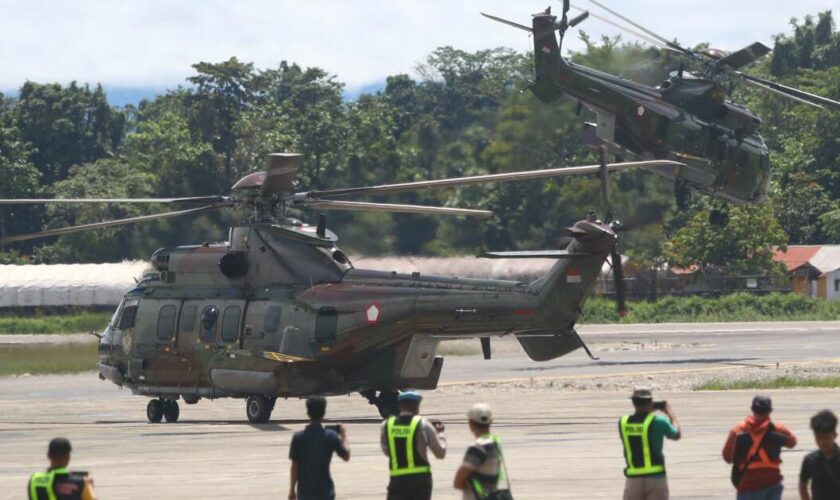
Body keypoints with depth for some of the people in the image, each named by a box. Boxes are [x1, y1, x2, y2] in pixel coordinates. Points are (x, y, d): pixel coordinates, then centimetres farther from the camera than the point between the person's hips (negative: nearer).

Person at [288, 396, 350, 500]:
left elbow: (295, 467, -5)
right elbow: (346, 456, 4)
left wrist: (292, 489, 5)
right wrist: (344, 436, 18)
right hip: (325, 491, 0)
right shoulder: (331, 437, -8)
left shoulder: (298, 438, -8)